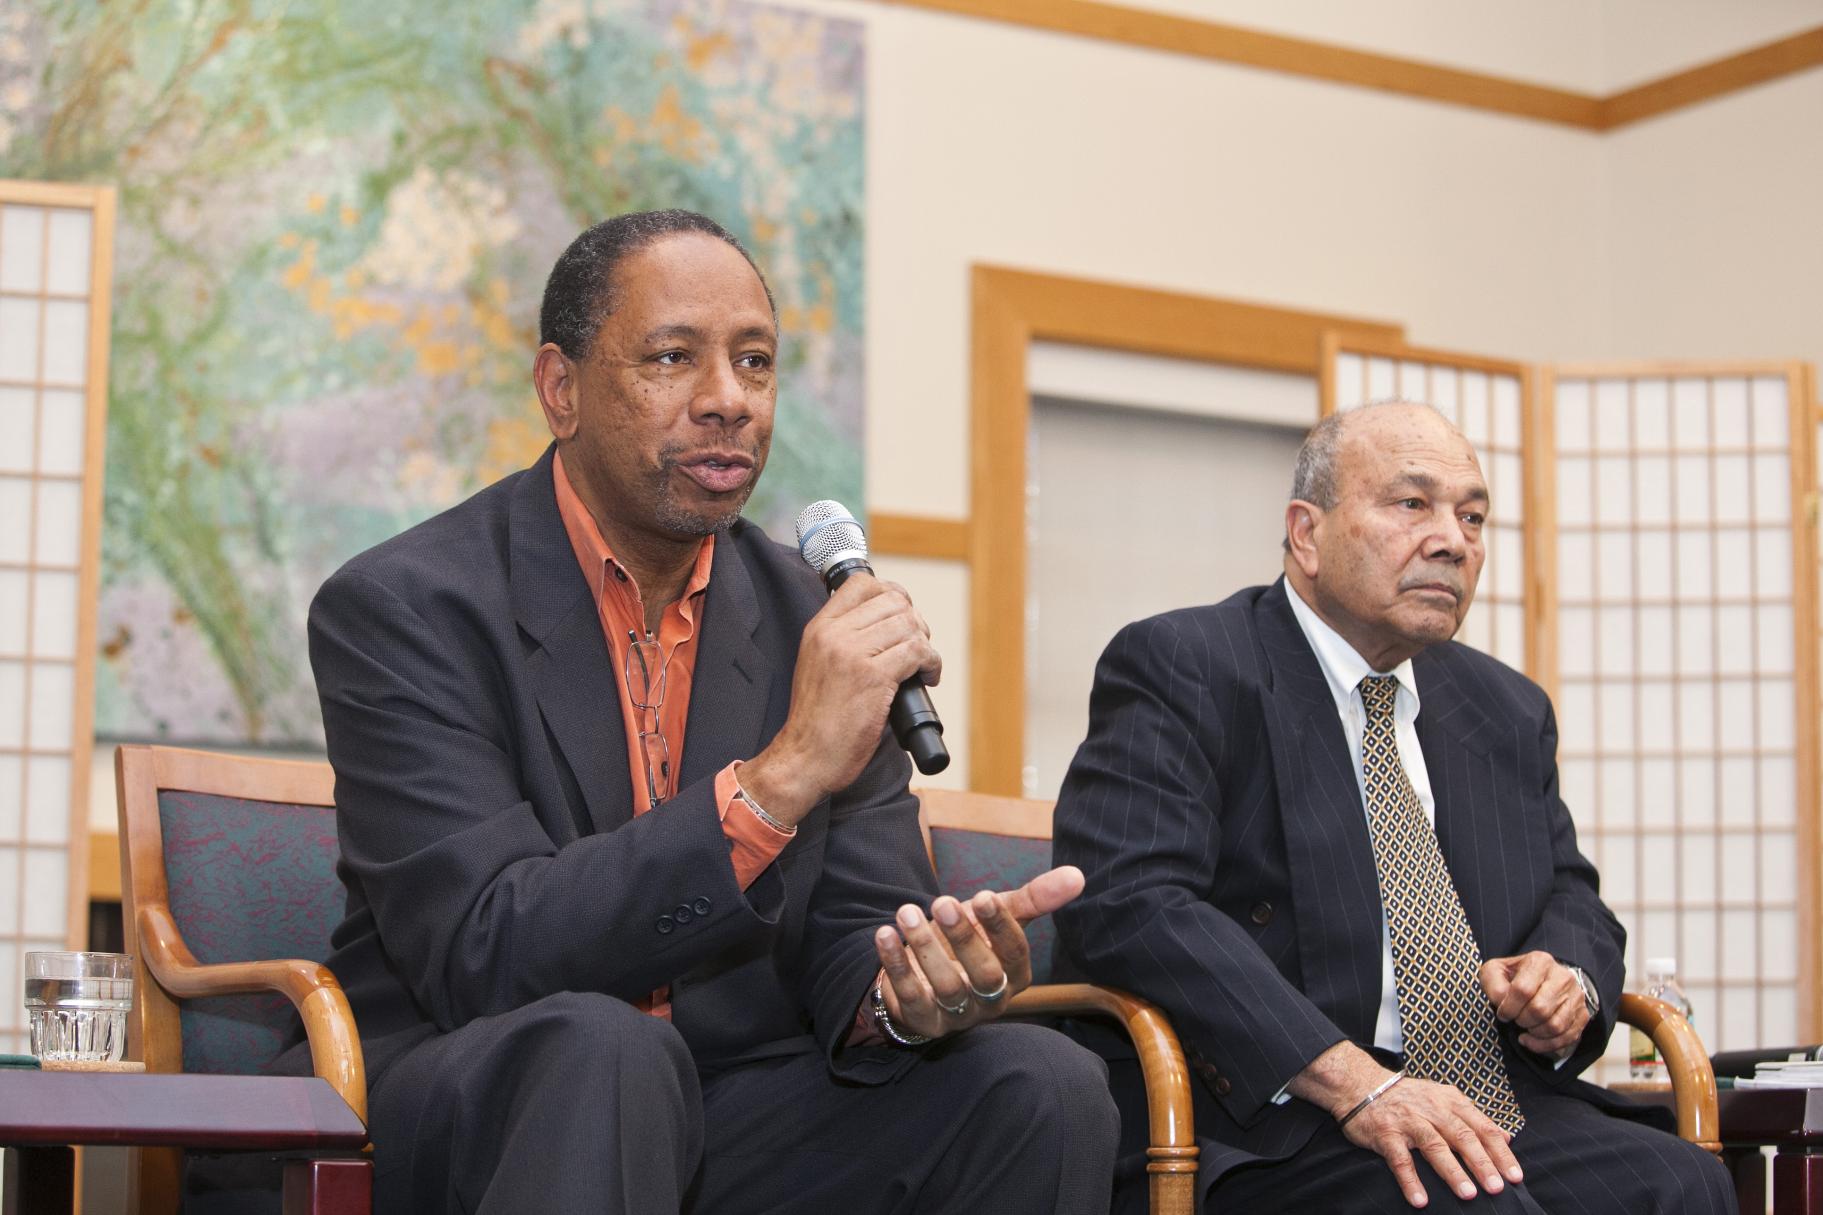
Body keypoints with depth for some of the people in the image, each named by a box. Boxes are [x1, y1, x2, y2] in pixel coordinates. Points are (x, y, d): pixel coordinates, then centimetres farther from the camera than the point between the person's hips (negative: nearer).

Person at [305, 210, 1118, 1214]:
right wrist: (783, 774, -29)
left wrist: (906, 994, -23)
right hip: (455, 1120, -5)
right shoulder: (398, 609, -11)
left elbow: (854, 935, 3)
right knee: (599, 1050, -37)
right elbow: (482, 959, -21)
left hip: (734, 1119, 6)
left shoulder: (818, 626, 4)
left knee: (1042, 1085, -17)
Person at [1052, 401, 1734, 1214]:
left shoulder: (1509, 711, 21)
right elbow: (1127, 902, -15)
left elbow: (1569, 897, 27)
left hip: (1495, 1115, 7)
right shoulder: (1177, 669, -2)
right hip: (1269, 1131, -7)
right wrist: (1353, 1081, -23)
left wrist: (1567, 978, 0)